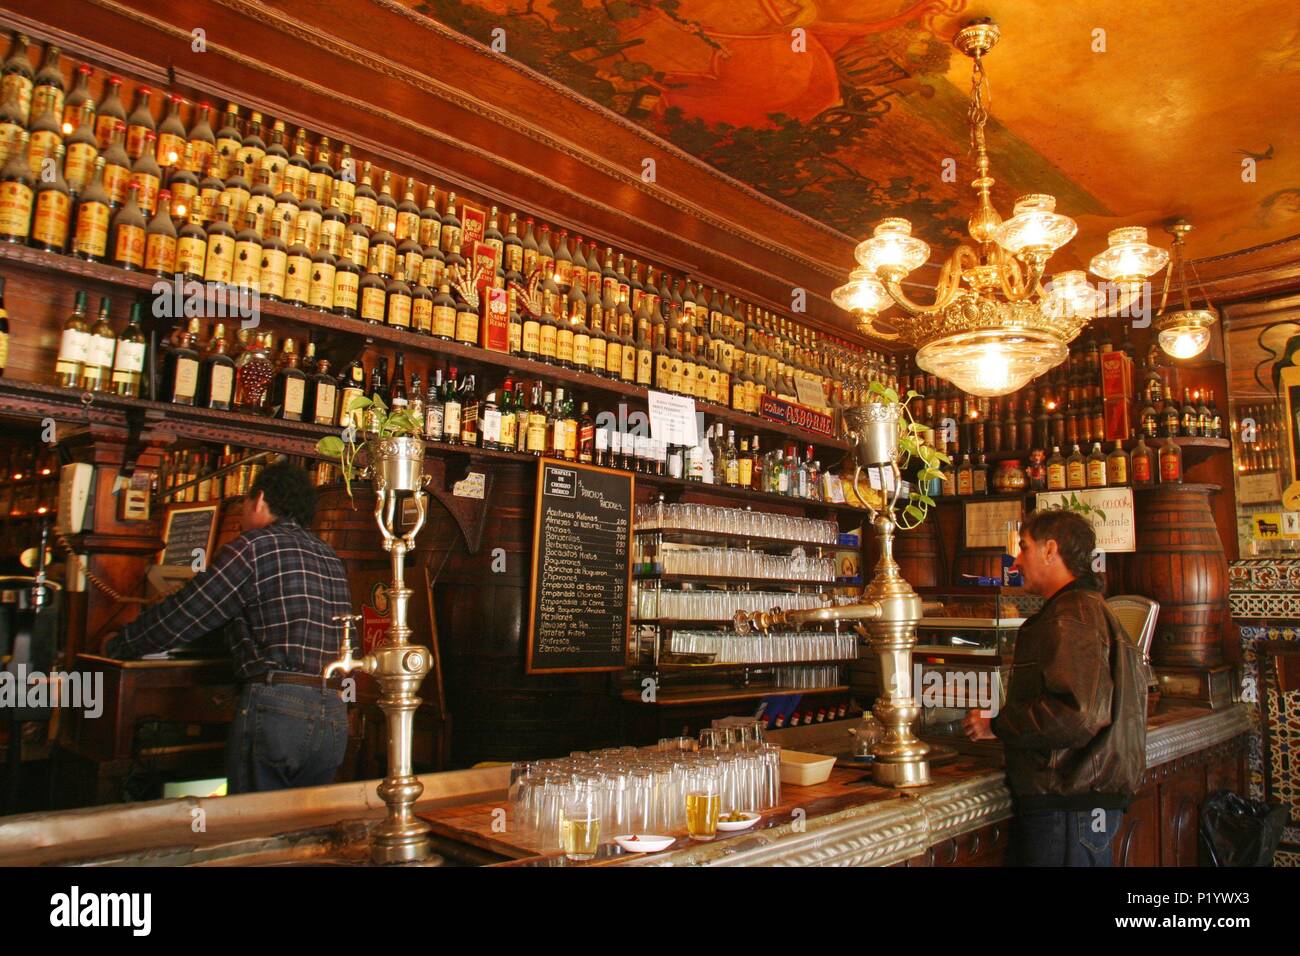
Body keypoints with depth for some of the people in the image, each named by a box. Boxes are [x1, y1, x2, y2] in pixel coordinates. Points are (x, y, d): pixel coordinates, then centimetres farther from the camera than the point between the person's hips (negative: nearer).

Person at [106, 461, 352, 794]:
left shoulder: (256, 546, -3)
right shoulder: (330, 558, 15)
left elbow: (182, 615, 0)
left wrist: (118, 645, 17)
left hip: (276, 707, -6)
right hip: (336, 718, 6)